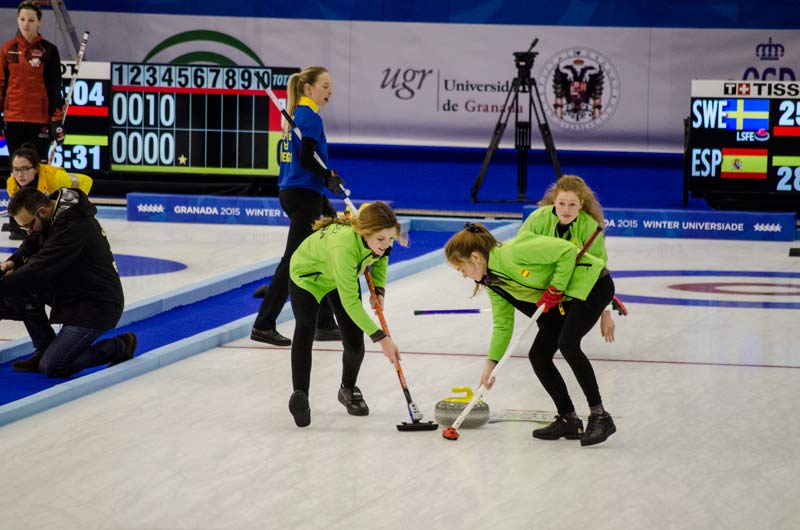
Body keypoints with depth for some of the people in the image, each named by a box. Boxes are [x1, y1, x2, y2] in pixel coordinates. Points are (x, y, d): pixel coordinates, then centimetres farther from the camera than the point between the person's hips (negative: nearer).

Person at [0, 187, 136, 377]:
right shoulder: (56, 211, 0)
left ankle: (119, 346, 3)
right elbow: (32, 243, 11)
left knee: (51, 368, -13)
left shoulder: (74, 227, -28)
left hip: (97, 306, -10)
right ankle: (45, 349, 9)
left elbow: (40, 269, -31)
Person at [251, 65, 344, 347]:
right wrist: (329, 177, -11)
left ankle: (325, 324, 20)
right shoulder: (310, 117, -13)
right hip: (304, 195, -10)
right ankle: (263, 326, -6)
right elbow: (307, 158, -23)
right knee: (294, 261, -7)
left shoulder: (295, 115, 14)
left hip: (291, 193, 10)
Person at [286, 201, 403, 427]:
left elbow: (380, 256, 1)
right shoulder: (344, 246, -46)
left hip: (343, 275, 6)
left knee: (354, 343, -1)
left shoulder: (377, 236, -28)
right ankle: (299, 395, -34)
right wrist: (382, 338, -41)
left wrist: (378, 289, -13)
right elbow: (350, 302, -41)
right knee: (305, 328, -29)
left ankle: (348, 390, 26)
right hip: (307, 275, -6)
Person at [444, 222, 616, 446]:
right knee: (538, 355, 0)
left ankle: (600, 416, -22)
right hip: (562, 300, 9)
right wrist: (490, 365, 2)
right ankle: (569, 420, 8)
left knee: (567, 343, -27)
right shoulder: (493, 282, 1)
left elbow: (567, 250, -25)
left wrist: (555, 289, -22)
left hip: (591, 283, -9)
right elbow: (503, 324, 8)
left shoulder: (513, 253, -27)